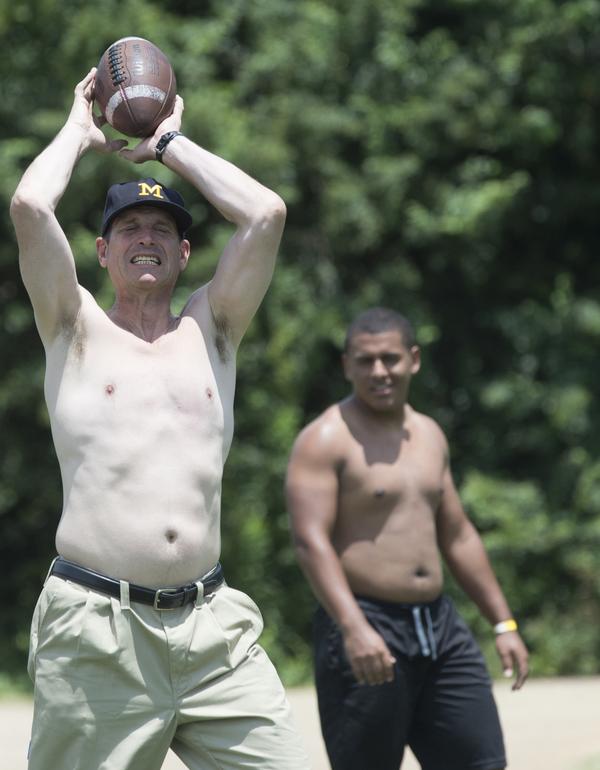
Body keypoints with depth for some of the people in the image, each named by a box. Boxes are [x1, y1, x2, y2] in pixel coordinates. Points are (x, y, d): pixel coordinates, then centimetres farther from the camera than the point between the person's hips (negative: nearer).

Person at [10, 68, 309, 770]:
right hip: (95, 631, -3)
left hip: (213, 629, 3)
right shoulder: (77, 331, 9)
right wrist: (81, 129, 13)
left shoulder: (209, 331, 16)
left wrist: (169, 144, 15)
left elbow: (266, 212, 5)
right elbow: (30, 206, -5)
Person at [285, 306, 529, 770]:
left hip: (439, 627, 7)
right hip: (364, 630, -7)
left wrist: (504, 622, 20)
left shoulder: (429, 435, 15)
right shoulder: (326, 440, -9)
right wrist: (354, 628, -32)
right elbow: (311, 541, -19)